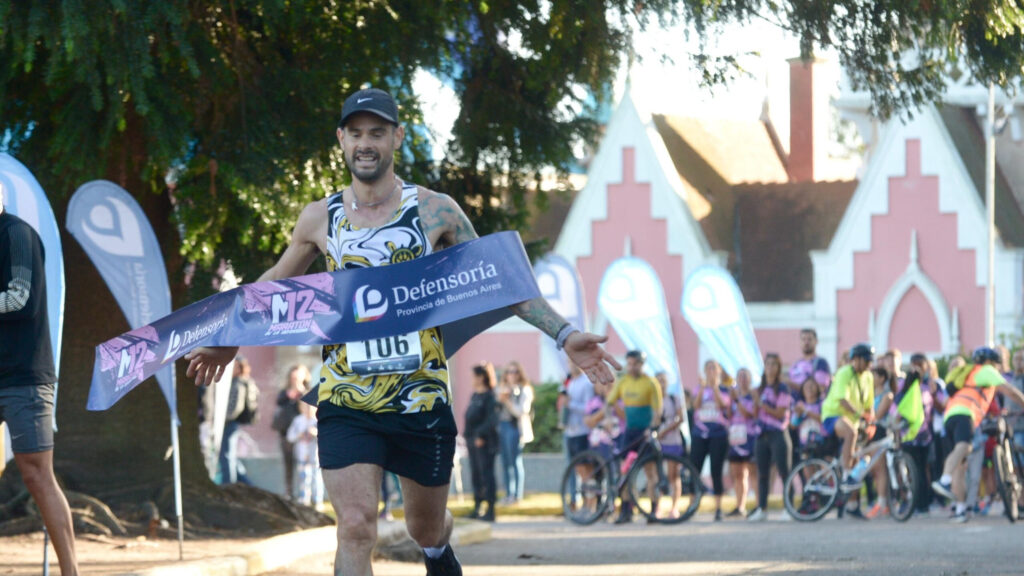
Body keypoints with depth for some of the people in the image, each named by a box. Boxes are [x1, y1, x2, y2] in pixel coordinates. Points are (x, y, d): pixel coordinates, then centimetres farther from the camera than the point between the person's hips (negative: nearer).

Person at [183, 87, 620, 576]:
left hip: (422, 402, 0)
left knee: (426, 530, 16)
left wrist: (563, 335, -4)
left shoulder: (435, 212, -2)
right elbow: (277, 283, 20)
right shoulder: (320, 218, 2)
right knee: (356, 529, -16)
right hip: (346, 405, 0)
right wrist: (228, 344, 27)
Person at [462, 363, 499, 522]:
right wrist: (466, 434, 12)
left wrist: (481, 435, -22)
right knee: (475, 475, 11)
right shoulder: (474, 396, 14)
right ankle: (477, 507, 18)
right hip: (473, 442, 9)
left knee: (486, 474, -7)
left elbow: (492, 420, -18)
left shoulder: (489, 397, -12)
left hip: (485, 443, -9)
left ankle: (490, 510, -5)